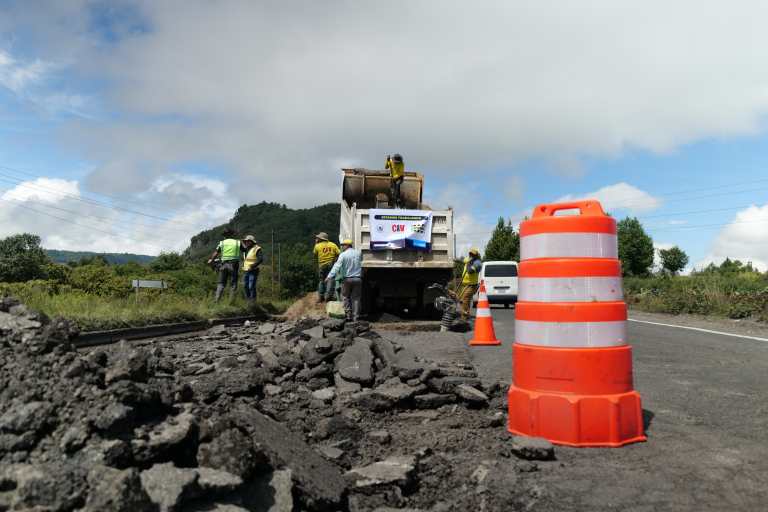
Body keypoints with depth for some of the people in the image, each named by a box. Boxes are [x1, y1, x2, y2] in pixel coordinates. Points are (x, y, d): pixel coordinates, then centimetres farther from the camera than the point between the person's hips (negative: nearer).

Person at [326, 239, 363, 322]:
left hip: (347, 279, -3)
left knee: (346, 297, 13)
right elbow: (361, 261, 19)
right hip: (357, 279, 3)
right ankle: (356, 317, 4)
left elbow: (337, 266, -18)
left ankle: (348, 315, 8)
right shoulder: (359, 253, 4)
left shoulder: (343, 255, -9)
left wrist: (330, 276, -23)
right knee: (356, 298, 7)